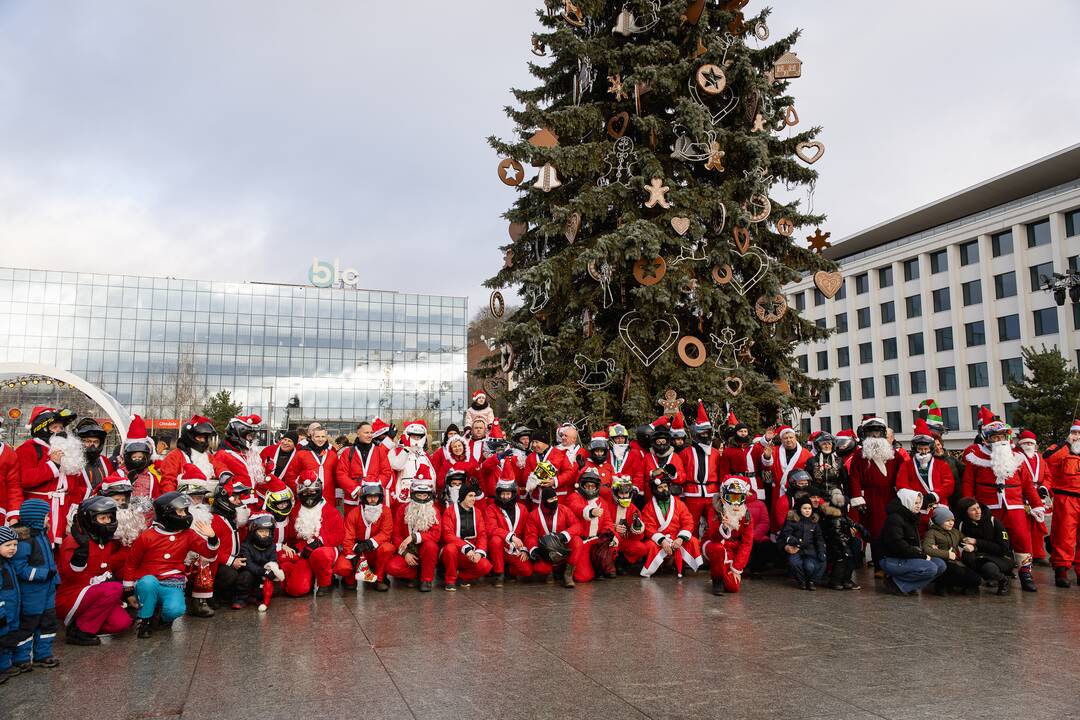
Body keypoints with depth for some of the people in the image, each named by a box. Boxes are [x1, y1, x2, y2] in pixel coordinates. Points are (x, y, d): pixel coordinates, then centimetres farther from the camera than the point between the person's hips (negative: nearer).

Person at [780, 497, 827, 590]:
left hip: (810, 550, 2)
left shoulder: (814, 522, 15)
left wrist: (821, 552, 1)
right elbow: (785, 533, -5)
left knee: (810, 566, -26)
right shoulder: (792, 520, 3)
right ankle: (802, 582, -3)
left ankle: (812, 582, 6)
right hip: (795, 550, -2)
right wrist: (795, 542, -22)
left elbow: (819, 539, 15)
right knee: (795, 563, -30)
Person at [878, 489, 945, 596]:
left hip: (906, 557, 10)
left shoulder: (910, 518, 18)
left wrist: (924, 551, 3)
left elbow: (915, 543, 24)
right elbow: (899, 545, -24)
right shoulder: (894, 518, -15)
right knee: (930, 569, -24)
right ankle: (895, 582, -12)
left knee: (940, 564, -1)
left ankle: (910, 585, 0)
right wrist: (922, 555, -19)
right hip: (892, 561, -10)